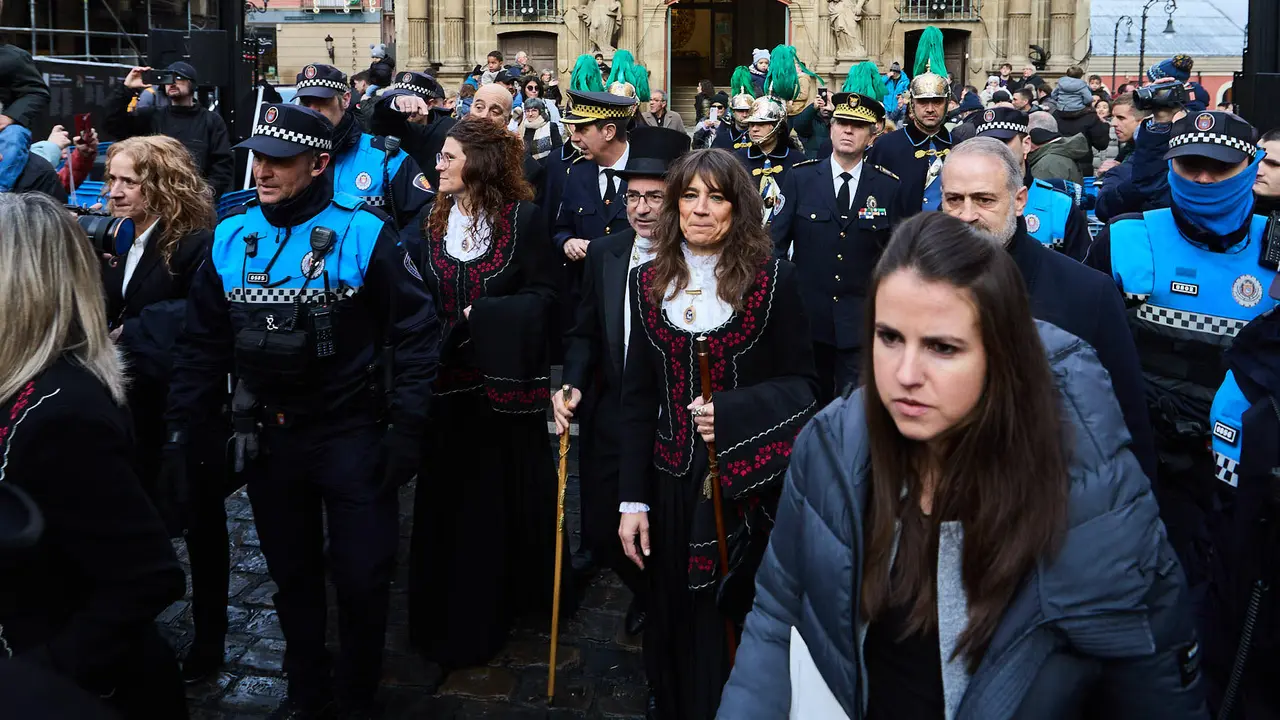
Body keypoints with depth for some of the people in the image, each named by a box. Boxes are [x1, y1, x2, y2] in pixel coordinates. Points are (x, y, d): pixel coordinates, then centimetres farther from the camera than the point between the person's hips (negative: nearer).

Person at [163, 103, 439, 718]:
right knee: (293, 576, 18)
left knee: (361, 579, 5)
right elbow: (202, 345, 7)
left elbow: (415, 332, -9)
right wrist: (179, 431, 4)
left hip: (352, 436, -4)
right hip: (269, 438, 4)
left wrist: (405, 429, -13)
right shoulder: (229, 239, 1)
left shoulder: (362, 235, -11)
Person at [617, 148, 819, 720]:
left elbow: (802, 385, -3)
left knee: (740, 617, 8)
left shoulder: (774, 279, -5)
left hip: (749, 485, -2)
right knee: (680, 624, 12)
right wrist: (633, 500, 0)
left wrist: (731, 413, -20)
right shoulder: (649, 281, 3)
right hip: (673, 482, 2)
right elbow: (637, 398, 4)